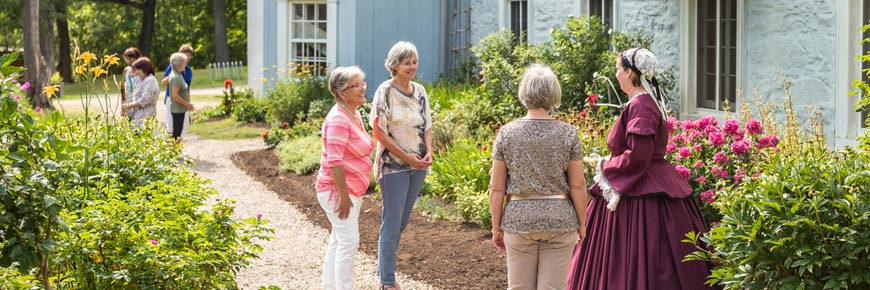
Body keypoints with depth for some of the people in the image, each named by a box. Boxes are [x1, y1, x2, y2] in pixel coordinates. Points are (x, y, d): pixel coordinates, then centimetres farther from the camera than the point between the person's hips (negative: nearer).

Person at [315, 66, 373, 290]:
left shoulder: (355, 114, 10)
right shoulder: (339, 119, -20)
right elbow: (334, 161, -25)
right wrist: (343, 195, -24)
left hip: (351, 190, 10)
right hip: (337, 190, -10)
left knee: (338, 241, 17)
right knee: (349, 241, -9)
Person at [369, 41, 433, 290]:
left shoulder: (420, 91, 8)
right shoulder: (385, 91, -10)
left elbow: (427, 126, 13)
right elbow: (379, 132, -13)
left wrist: (429, 153, -5)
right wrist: (407, 157, -15)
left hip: (418, 166, 6)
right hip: (394, 166, -6)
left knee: (401, 223, 13)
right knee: (392, 224, -3)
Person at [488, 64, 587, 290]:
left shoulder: (507, 133, -2)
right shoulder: (568, 133, -4)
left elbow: (497, 188, -1)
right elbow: (577, 185, -4)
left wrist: (497, 227, 8)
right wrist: (582, 223, 8)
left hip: (519, 219, 1)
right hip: (559, 220, -1)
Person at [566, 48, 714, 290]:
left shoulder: (639, 106, -18)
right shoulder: (652, 101, 13)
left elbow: (637, 157, -23)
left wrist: (604, 165, -9)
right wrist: (608, 163, 18)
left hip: (638, 192, -10)